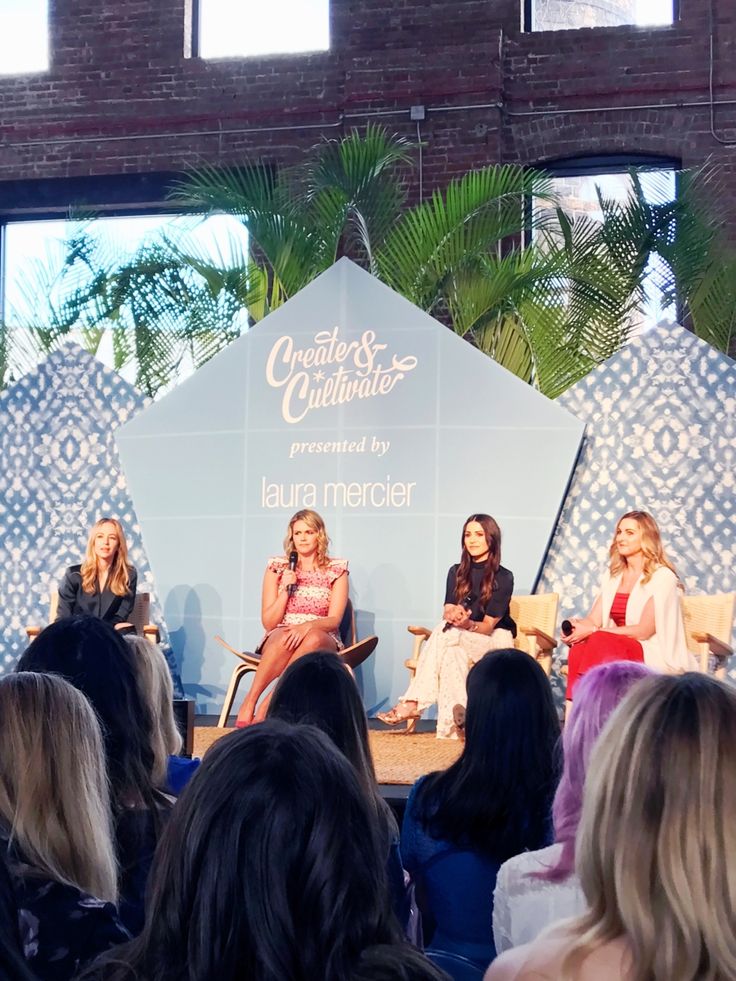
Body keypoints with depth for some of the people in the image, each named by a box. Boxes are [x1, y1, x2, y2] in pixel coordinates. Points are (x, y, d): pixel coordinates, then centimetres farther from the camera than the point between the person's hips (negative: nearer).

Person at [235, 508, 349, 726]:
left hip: (322, 642, 0)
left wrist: (307, 626, -26)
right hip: (278, 640, 0)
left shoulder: (336, 570, 6)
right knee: (285, 637, -37)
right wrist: (286, 589, -9)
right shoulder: (277, 567, 8)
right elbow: (268, 622, 4)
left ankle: (266, 707, -38)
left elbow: (334, 620, -5)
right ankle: (249, 704, -36)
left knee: (313, 638, -37)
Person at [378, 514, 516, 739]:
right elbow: (447, 611, -4)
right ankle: (451, 725, -43)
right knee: (453, 653, -35)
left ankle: (412, 704, -36)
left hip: (495, 640, -4)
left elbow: (488, 625, -13)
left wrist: (468, 624, -36)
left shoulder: (503, 578, -8)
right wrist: (453, 616, -29)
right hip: (461, 640, 4)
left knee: (446, 634, -33)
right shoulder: (457, 572, 7)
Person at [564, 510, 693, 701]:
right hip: (617, 648, 5)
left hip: (654, 655, -5)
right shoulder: (613, 575, 15)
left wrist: (592, 631, -19)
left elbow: (644, 631, -14)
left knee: (598, 643, -33)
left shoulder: (662, 577, -7)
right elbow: (594, 620, 7)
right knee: (578, 649, -28)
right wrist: (575, 627, -18)